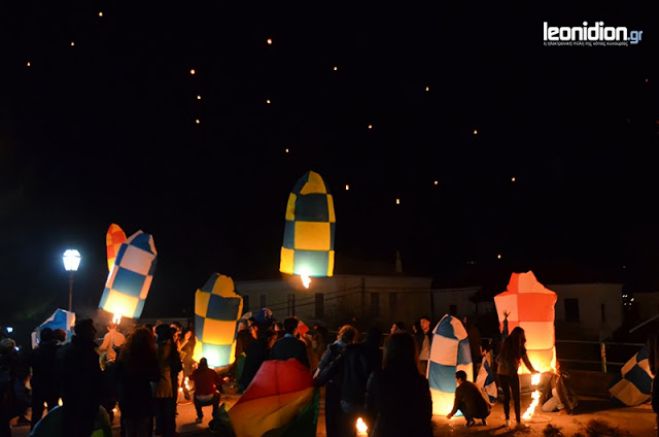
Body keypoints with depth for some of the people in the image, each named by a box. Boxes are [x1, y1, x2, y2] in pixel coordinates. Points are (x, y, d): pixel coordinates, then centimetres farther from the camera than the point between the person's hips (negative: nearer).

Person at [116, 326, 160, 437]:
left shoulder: (123, 353, -1)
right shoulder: (149, 354, -12)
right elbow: (156, 377, -5)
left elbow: (116, 375, 5)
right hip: (143, 398, -3)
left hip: (126, 397, 4)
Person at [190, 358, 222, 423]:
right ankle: (215, 416, 29)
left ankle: (200, 417, 30)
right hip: (211, 398, -1)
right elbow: (220, 382, 7)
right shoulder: (212, 372, 3)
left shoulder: (195, 372, 5)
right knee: (217, 394, 32)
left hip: (199, 400, 1)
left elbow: (191, 378, 26)